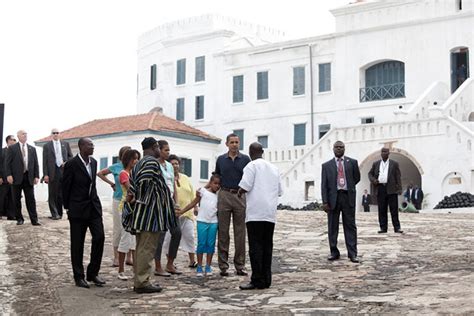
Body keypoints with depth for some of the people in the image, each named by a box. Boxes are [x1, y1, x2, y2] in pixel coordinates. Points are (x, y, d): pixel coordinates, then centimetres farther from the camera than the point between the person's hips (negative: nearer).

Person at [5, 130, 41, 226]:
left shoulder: (32, 149, 13)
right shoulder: (12, 148, 3)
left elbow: (36, 163, 11)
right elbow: (7, 163, -1)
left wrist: (36, 176, 2)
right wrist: (8, 175, -11)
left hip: (29, 177, 2)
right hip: (16, 177, -2)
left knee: (31, 199, -2)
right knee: (17, 199, 4)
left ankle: (34, 220, -3)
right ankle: (19, 219, 15)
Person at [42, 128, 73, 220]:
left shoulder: (66, 144, 12)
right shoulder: (47, 146, 6)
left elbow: (70, 156, 16)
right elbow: (44, 161, 2)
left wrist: (66, 163, -6)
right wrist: (45, 174, -6)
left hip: (64, 170, 2)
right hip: (53, 171, -2)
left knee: (62, 193, 3)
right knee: (53, 194, -1)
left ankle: (59, 213, 11)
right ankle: (55, 214, 2)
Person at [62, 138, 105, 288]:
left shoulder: (93, 162, 8)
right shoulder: (71, 164, -11)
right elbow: (65, 187, -5)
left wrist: (94, 200, 15)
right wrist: (68, 207, 0)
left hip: (94, 207, 5)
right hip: (78, 209, -5)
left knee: (99, 237, -3)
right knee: (77, 244, 3)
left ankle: (93, 273, 10)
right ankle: (79, 277, 14)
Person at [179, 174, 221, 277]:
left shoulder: (219, 195, 11)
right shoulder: (203, 191, 4)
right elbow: (194, 203, 7)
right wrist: (181, 212, 3)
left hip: (213, 222, 2)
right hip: (202, 221, -2)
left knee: (211, 244, 3)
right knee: (201, 244, -1)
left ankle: (208, 267, 11)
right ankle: (199, 267, 6)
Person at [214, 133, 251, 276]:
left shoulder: (245, 159, 6)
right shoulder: (221, 159, 9)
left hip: (240, 196, 0)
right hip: (224, 196, 1)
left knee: (240, 232, 1)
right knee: (223, 232, 0)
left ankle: (240, 265, 7)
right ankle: (223, 266, 5)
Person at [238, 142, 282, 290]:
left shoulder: (252, 166, -4)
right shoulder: (274, 168, 17)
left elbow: (245, 186, -13)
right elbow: (279, 191, 20)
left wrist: (239, 193, 7)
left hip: (255, 213, -6)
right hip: (271, 213, 6)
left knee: (255, 247, -5)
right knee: (267, 247, 8)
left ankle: (257, 280, -6)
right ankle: (266, 280, 10)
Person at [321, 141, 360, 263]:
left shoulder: (352, 162, 7)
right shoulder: (327, 165, 6)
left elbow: (357, 178, 17)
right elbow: (324, 185, 1)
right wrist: (325, 201, -6)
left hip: (348, 197, 0)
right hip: (333, 198, 0)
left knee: (350, 226, 1)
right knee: (332, 227, 5)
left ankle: (352, 253, 5)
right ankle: (334, 252, 15)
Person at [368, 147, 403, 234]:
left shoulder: (394, 164, 7)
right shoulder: (376, 164, 15)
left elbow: (398, 177, 3)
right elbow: (370, 173, 21)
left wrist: (399, 189, -6)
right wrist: (373, 180, -1)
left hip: (391, 189, -2)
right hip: (380, 188, 3)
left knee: (394, 209, -3)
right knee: (382, 210, 3)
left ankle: (397, 227, 1)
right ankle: (383, 227, 7)